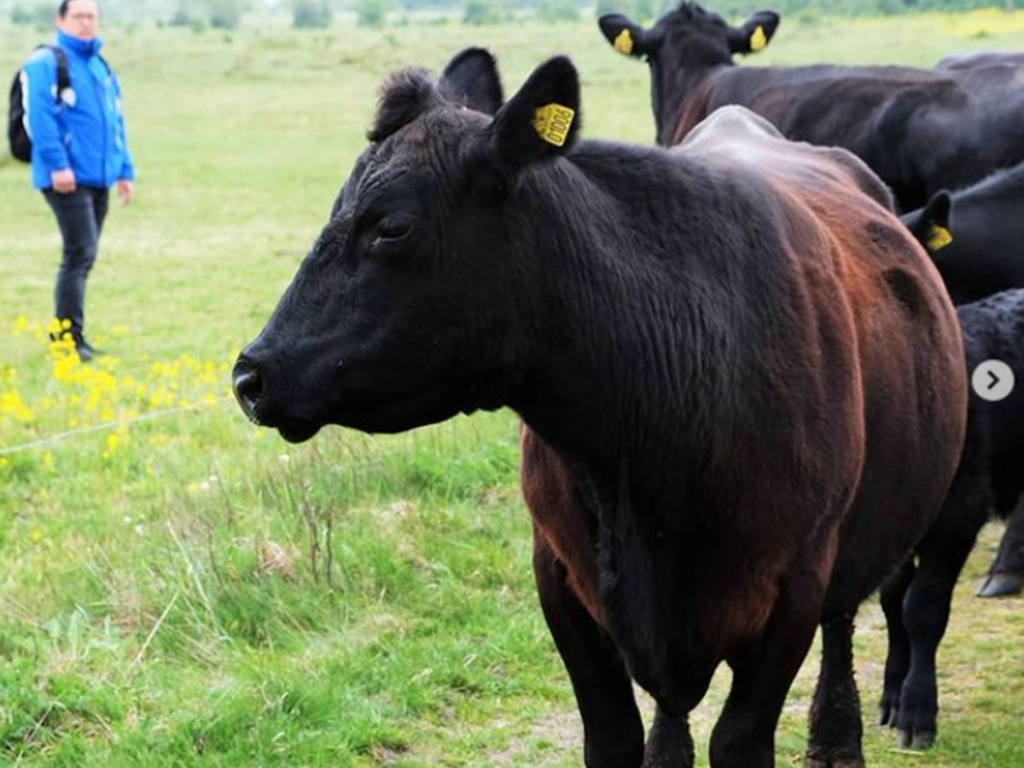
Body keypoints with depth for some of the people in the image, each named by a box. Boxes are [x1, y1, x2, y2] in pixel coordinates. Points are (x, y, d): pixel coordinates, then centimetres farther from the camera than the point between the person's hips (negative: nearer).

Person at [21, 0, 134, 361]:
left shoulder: (101, 67, 19)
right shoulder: (46, 64, -6)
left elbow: (116, 123, 23)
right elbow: (40, 118, -15)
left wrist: (124, 170, 18)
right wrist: (57, 164, -22)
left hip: (99, 179, 8)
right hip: (66, 178, -8)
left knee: (82, 256, 11)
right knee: (80, 253, -13)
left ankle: (68, 333, 18)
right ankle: (68, 337, -10)